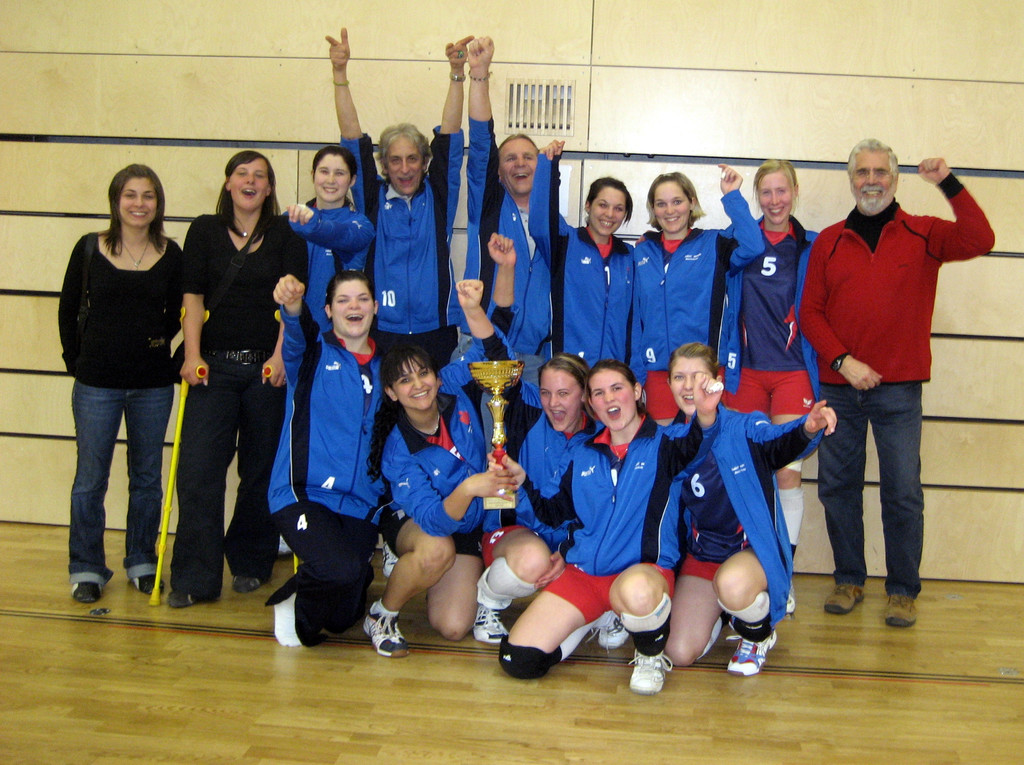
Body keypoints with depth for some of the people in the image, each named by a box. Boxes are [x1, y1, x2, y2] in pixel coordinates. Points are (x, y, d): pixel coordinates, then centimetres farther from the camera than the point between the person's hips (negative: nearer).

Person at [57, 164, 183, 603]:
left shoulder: (171, 255, 2)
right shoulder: (90, 249, 0)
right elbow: (68, 310, 7)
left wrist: (159, 341, 0)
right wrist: (76, 359, 4)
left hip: (153, 383, 1)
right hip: (97, 382, -1)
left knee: (147, 477, 11)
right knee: (90, 480, 5)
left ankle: (142, 563, 25)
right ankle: (86, 569, 18)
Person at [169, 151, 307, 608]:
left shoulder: (286, 235, 8)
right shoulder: (204, 231, 11)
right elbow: (193, 298, 4)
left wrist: (280, 355, -11)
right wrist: (193, 354, -7)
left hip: (267, 367, 0)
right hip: (214, 365, 0)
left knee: (262, 468, 5)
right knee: (198, 468, -8)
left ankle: (250, 564, 21)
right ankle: (194, 578, -3)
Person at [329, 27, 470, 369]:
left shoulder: (438, 196, 8)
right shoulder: (372, 199, 7)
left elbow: (450, 138, 2)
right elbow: (353, 139, 2)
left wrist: (457, 74, -7)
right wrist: (340, 74, -6)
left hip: (436, 332, 0)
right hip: (381, 334, 0)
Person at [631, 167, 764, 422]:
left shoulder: (713, 244, 4)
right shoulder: (642, 252, 11)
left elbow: (752, 246, -18)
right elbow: (634, 317, 10)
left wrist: (732, 196, -14)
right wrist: (635, 372, 6)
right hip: (657, 371, 2)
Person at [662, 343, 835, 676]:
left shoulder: (743, 428, -11)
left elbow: (778, 443, -33)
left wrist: (807, 429, -54)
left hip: (752, 551, -4)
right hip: (700, 556, 4)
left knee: (732, 585, -40)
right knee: (679, 654, -10)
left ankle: (759, 633, -1)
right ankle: (717, 612, 25)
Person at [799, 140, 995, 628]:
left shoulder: (923, 235, 5)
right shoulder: (829, 242, 8)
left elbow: (979, 241, -13)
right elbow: (811, 312, 4)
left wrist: (949, 185, -19)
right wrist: (843, 360, -8)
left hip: (899, 390, -2)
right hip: (839, 386, 2)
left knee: (903, 492, -1)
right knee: (837, 486, 7)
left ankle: (903, 590, 13)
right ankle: (849, 580, 22)